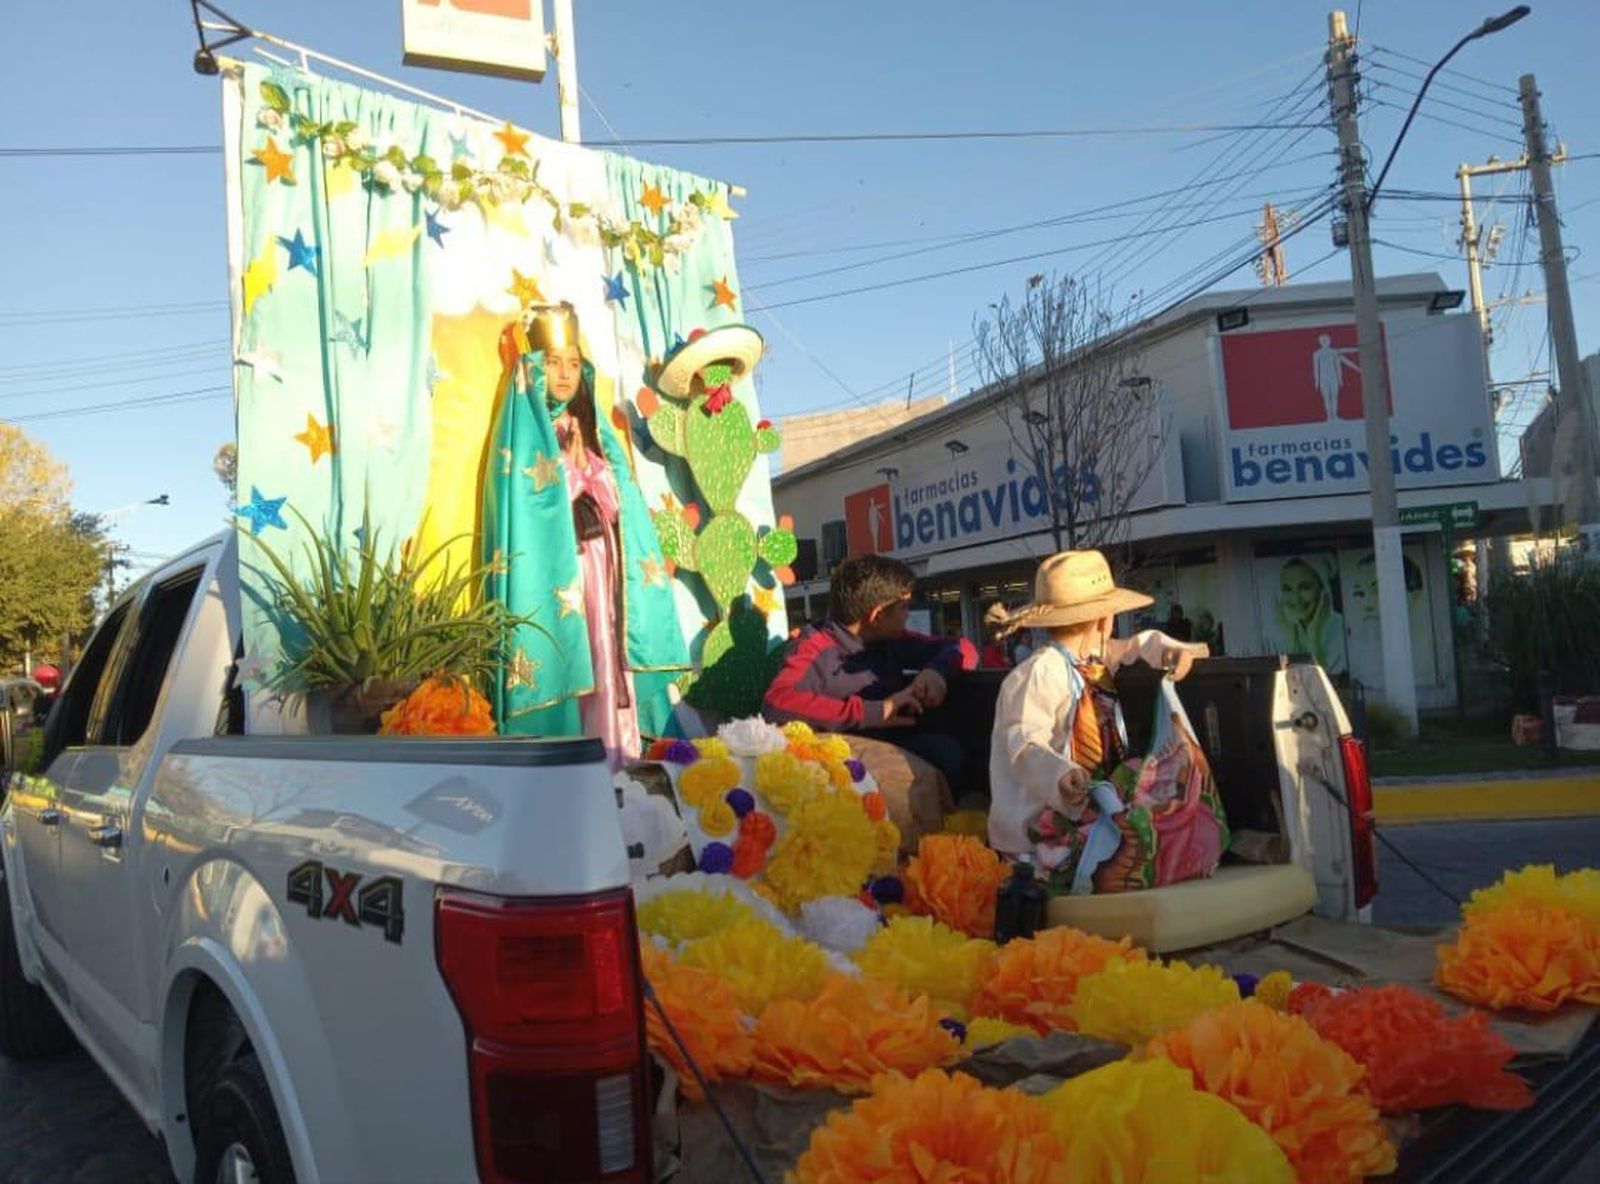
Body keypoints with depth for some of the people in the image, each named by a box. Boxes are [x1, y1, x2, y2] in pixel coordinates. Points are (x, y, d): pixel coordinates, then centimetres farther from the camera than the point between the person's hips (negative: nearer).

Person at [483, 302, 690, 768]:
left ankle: (614, 756, 5)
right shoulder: (523, 434, 1)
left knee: (606, 659, 0)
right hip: (552, 569, -5)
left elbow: (616, 506, 12)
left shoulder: (594, 433, 18)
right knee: (561, 657, -10)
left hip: (598, 566, 5)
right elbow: (525, 508, -9)